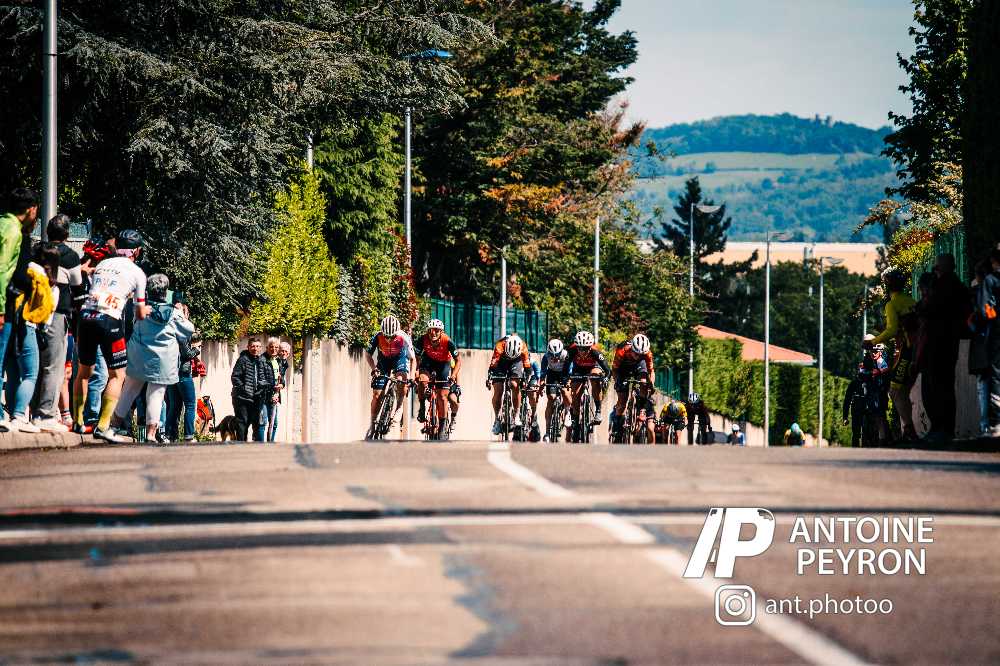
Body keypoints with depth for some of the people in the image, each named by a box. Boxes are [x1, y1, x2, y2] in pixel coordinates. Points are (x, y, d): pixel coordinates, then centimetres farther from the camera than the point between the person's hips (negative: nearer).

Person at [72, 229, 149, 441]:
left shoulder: (101, 265, 21)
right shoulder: (137, 272, 9)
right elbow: (140, 314, 14)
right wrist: (146, 309, 37)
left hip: (86, 315, 5)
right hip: (109, 320, -5)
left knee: (84, 370, 20)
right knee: (117, 375, 4)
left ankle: (77, 421, 24)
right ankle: (103, 426, -6)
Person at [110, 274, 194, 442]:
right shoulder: (173, 313, -7)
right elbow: (188, 331, 3)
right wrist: (182, 314, 16)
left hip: (138, 357, 2)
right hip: (162, 361, -2)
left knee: (130, 390, 17)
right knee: (156, 394, 2)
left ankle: (117, 421, 25)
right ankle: (151, 431, -2)